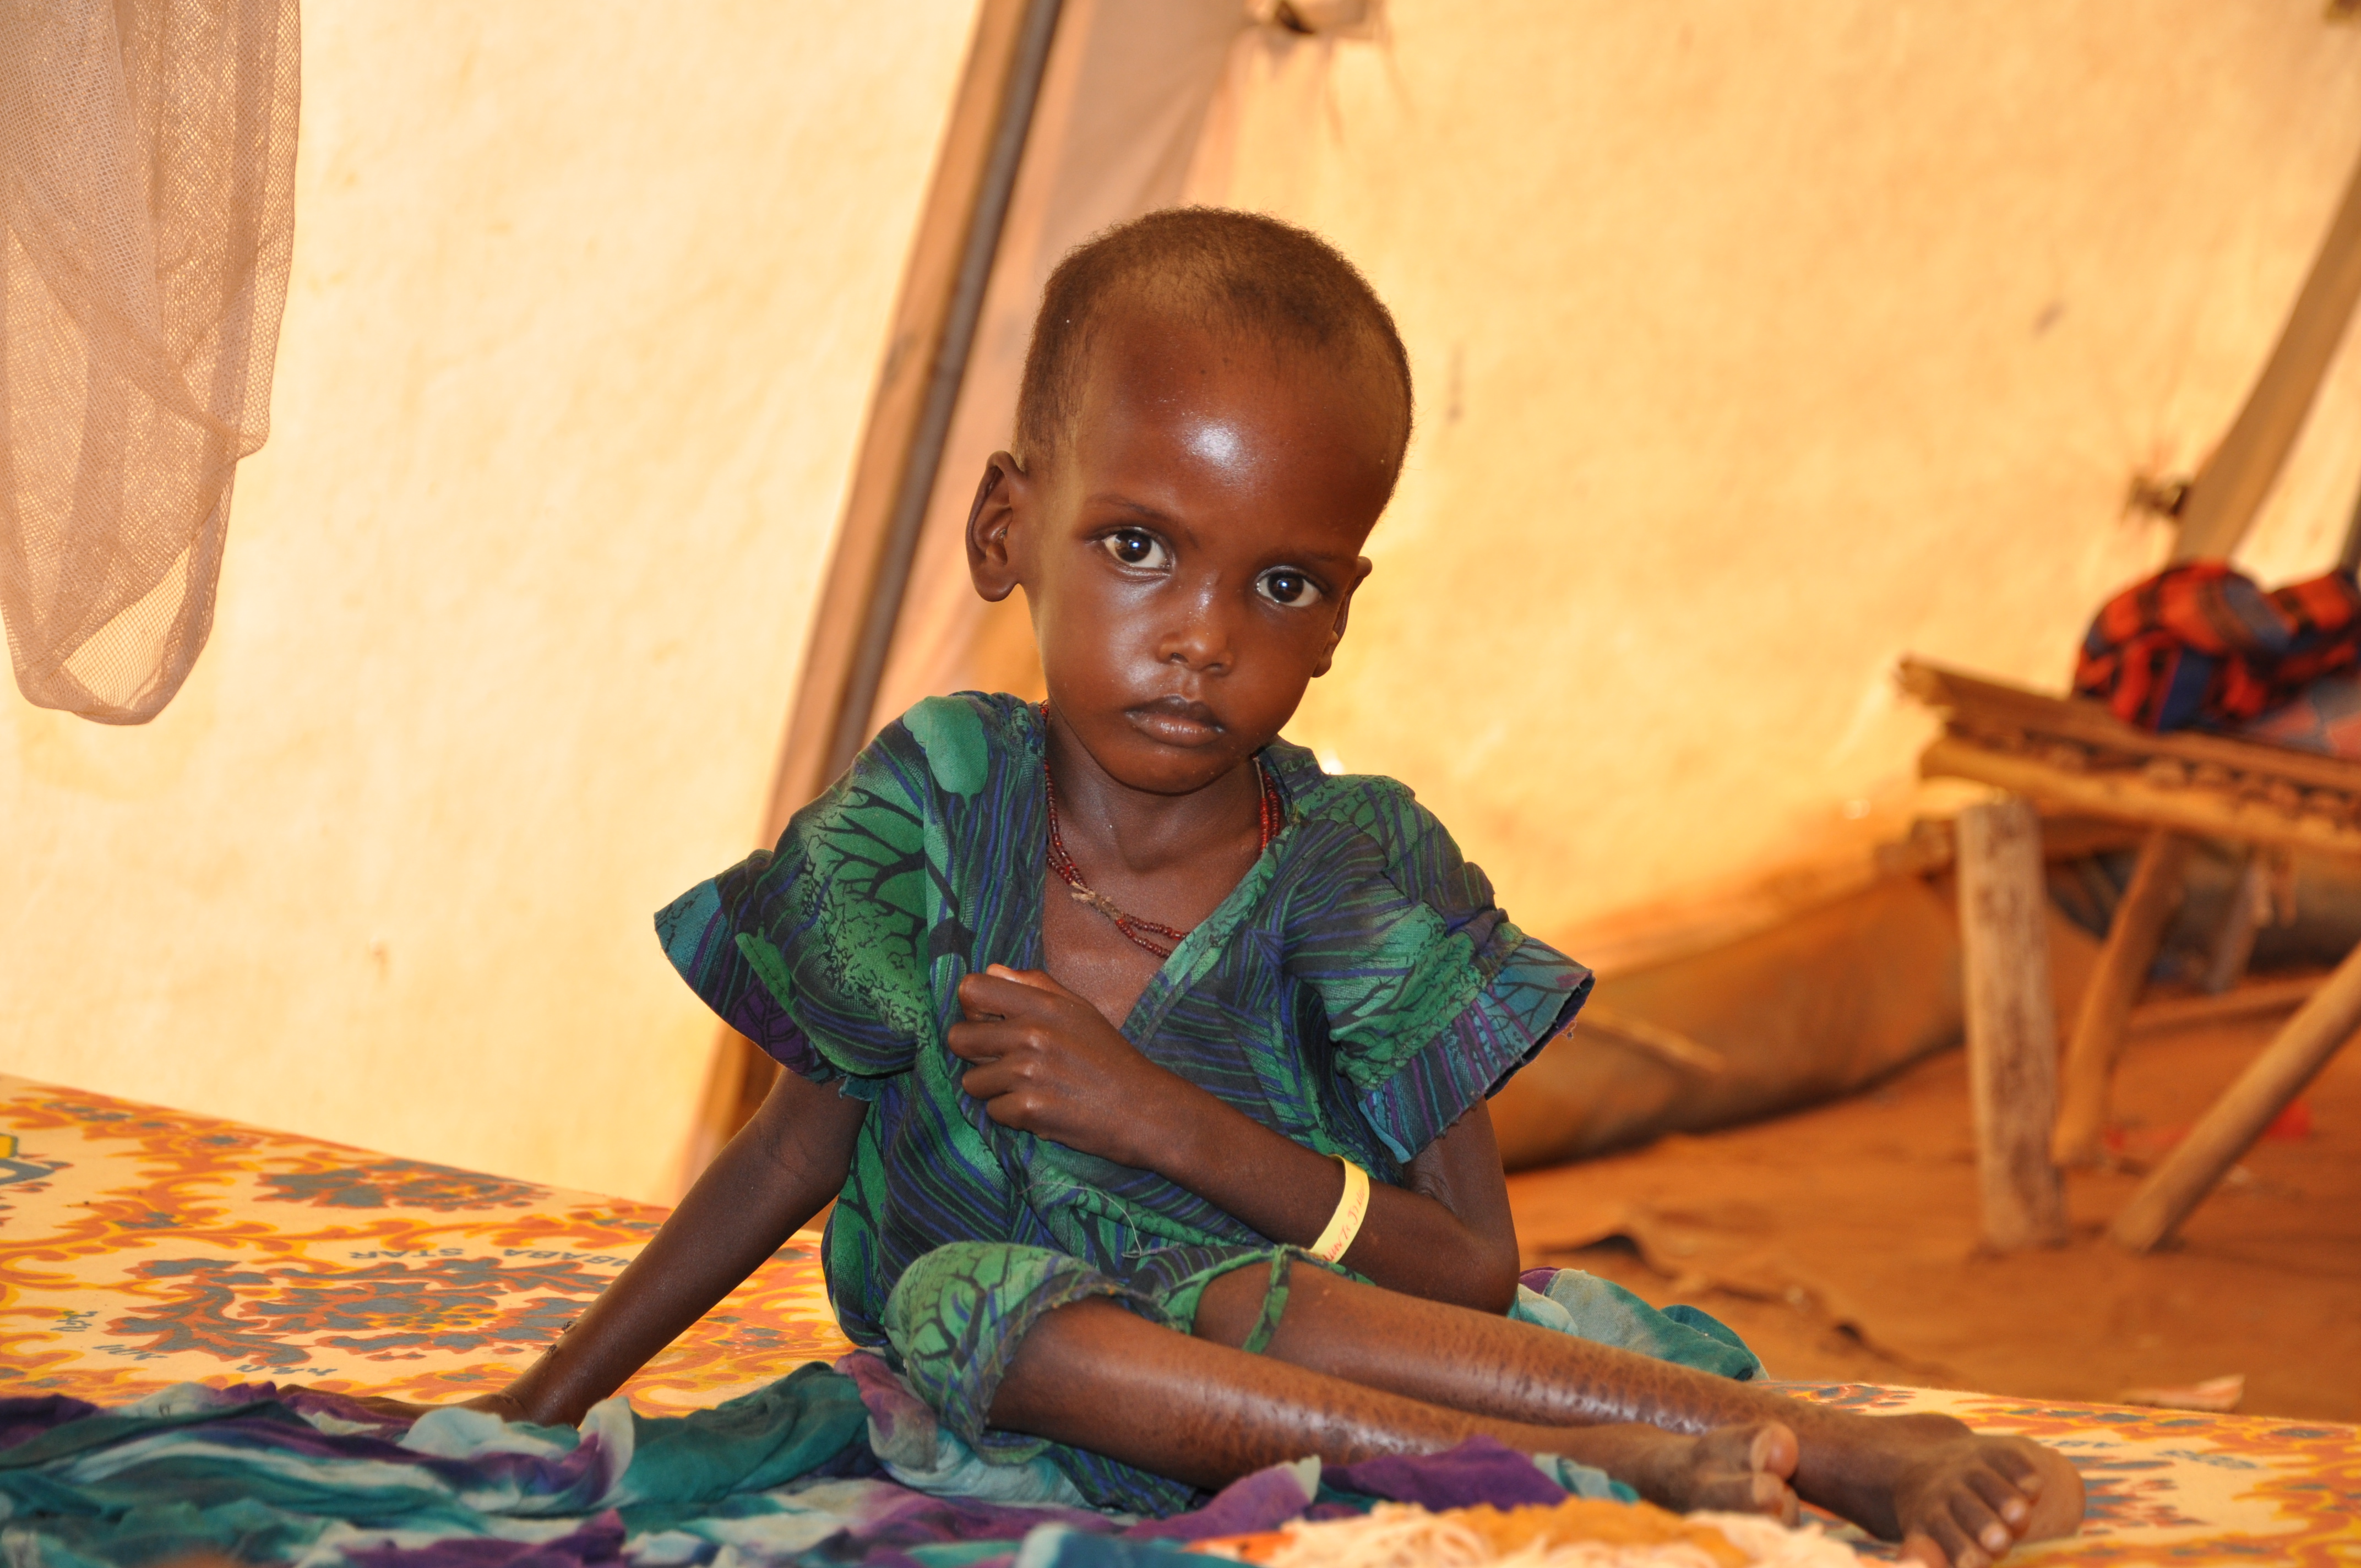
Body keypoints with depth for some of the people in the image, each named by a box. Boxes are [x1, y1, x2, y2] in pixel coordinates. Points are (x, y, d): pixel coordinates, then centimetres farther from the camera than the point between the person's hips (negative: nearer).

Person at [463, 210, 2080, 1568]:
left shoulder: (1360, 877, -7)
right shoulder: (939, 803, -3)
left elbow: (1474, 1274, -10)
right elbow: (810, 1132, 9)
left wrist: (1174, 1127, -20)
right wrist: (549, 1398, 10)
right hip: (998, 1385, 2)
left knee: (1242, 1305, -35)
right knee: (979, 1306, -32)